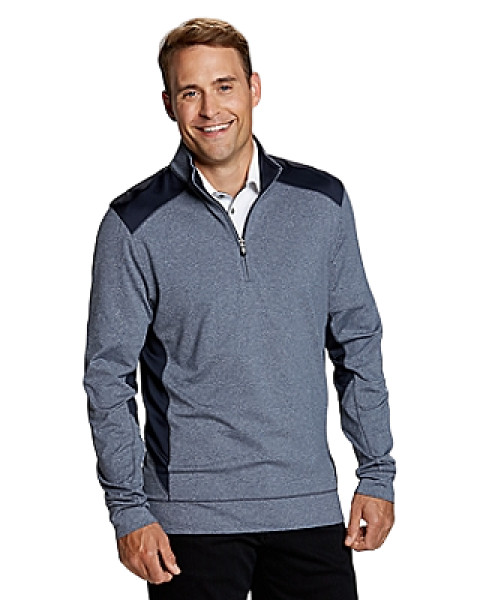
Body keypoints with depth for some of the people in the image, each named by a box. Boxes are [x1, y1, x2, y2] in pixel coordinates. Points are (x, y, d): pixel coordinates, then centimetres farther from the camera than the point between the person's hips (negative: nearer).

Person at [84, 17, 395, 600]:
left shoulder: (323, 203, 4)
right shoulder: (134, 224, -4)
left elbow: (358, 344, 11)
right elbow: (108, 375, -2)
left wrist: (377, 474, 8)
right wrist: (129, 509, -6)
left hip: (309, 508, 2)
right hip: (191, 517, -2)